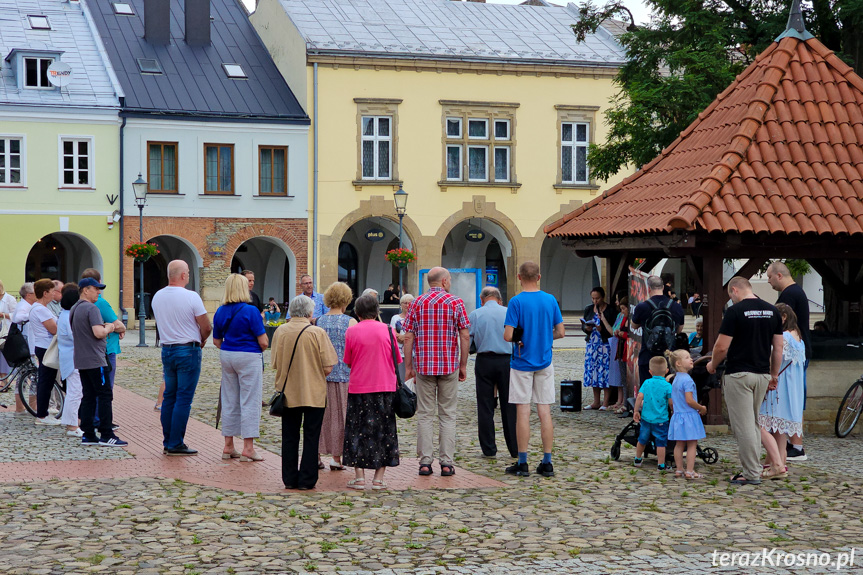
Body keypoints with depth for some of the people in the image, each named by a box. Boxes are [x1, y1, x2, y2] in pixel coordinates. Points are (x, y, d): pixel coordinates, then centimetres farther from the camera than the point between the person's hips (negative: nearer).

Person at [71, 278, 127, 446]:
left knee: (88, 397, 10)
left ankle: (88, 435, 9)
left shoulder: (74, 309, 17)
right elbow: (98, 333, -25)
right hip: (95, 360, -9)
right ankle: (106, 435, -8)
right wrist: (108, 328, -4)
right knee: (105, 395, -6)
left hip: (80, 361, 9)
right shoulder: (91, 308, -14)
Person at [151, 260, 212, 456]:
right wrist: (201, 340, 11)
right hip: (188, 351, -6)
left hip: (166, 350, 6)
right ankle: (176, 444, -2)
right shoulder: (191, 297, -15)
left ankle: (167, 442, 15)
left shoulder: (157, 297, 5)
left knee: (169, 396, 13)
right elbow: (206, 327, -12)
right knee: (184, 398, -2)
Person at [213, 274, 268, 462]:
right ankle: (248, 448, -2)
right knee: (250, 402, -1)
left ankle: (228, 446, 18)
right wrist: (261, 349, 7)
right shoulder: (250, 311, -14)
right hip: (249, 357, -6)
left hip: (226, 356, 6)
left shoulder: (220, 311, 4)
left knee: (229, 401, 13)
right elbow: (263, 342, -13)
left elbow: (216, 341, 11)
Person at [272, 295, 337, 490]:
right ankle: (307, 479, 6)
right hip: (314, 393, -3)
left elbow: (275, 364, 5)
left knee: (289, 437, 11)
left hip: (288, 393, 3)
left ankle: (289, 479, 13)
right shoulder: (317, 333, -12)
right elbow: (328, 367, -11)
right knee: (311, 437, 5)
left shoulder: (280, 331, -3)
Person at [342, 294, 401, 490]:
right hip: (385, 387, 1)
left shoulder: (351, 331, -5)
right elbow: (396, 360, 5)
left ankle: (359, 477, 3)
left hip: (358, 387, -1)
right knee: (383, 431, 8)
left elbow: (348, 362, 3)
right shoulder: (387, 330, -1)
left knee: (358, 431, 7)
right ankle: (379, 478, 6)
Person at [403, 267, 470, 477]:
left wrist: (408, 367, 6)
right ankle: (446, 463, 3)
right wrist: (463, 365, 3)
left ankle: (425, 462, 2)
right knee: (447, 415, 5)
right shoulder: (456, 302, -1)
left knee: (424, 415, 5)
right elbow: (465, 336, -5)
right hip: (449, 365, -1)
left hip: (424, 366, 1)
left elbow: (408, 337, 0)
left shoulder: (417, 303, 4)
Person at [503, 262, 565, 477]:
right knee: (545, 411, 5)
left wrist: (517, 338, 6)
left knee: (523, 412, 0)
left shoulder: (517, 302, -10)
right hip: (544, 362, 3)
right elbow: (560, 332, 4)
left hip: (522, 363, -3)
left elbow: (508, 336, -16)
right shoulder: (551, 300, 2)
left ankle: (522, 463, 4)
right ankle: (547, 463, 7)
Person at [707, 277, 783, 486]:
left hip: (739, 375, -7)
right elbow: (778, 347, 9)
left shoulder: (735, 311, -12)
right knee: (753, 423, 17)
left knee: (744, 426, -2)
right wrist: (774, 375, 18)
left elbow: (722, 347, -12)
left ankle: (752, 474, 0)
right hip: (762, 375, 7)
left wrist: (712, 364, 6)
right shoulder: (772, 311, 6)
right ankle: (753, 468, 18)